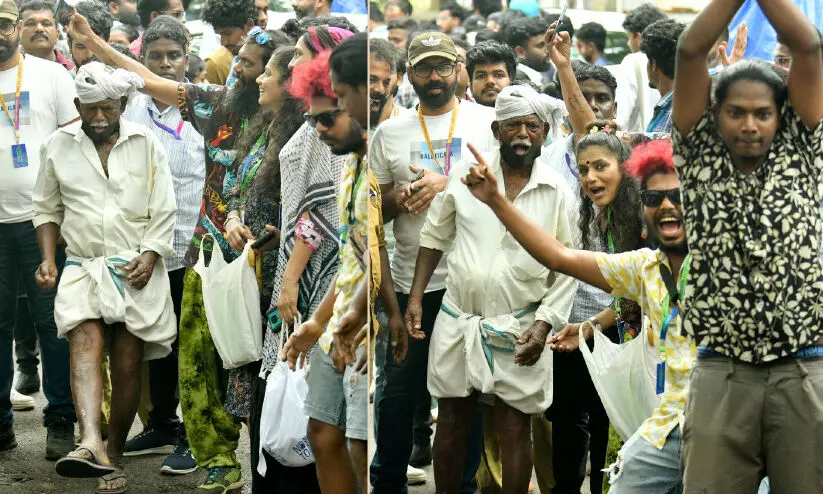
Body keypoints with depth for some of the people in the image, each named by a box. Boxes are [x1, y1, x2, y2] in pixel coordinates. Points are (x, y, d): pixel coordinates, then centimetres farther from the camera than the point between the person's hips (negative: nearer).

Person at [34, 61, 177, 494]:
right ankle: (90, 444, -40)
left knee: (127, 365, -1)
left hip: (136, 269, 0)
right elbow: (47, 209, 15)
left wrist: (148, 256, -9)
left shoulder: (145, 144, 4)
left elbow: (164, 211, 4)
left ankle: (113, 455, 12)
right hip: (83, 267, 0)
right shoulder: (58, 146, 8)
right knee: (84, 345, -22)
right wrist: (48, 260, 3)